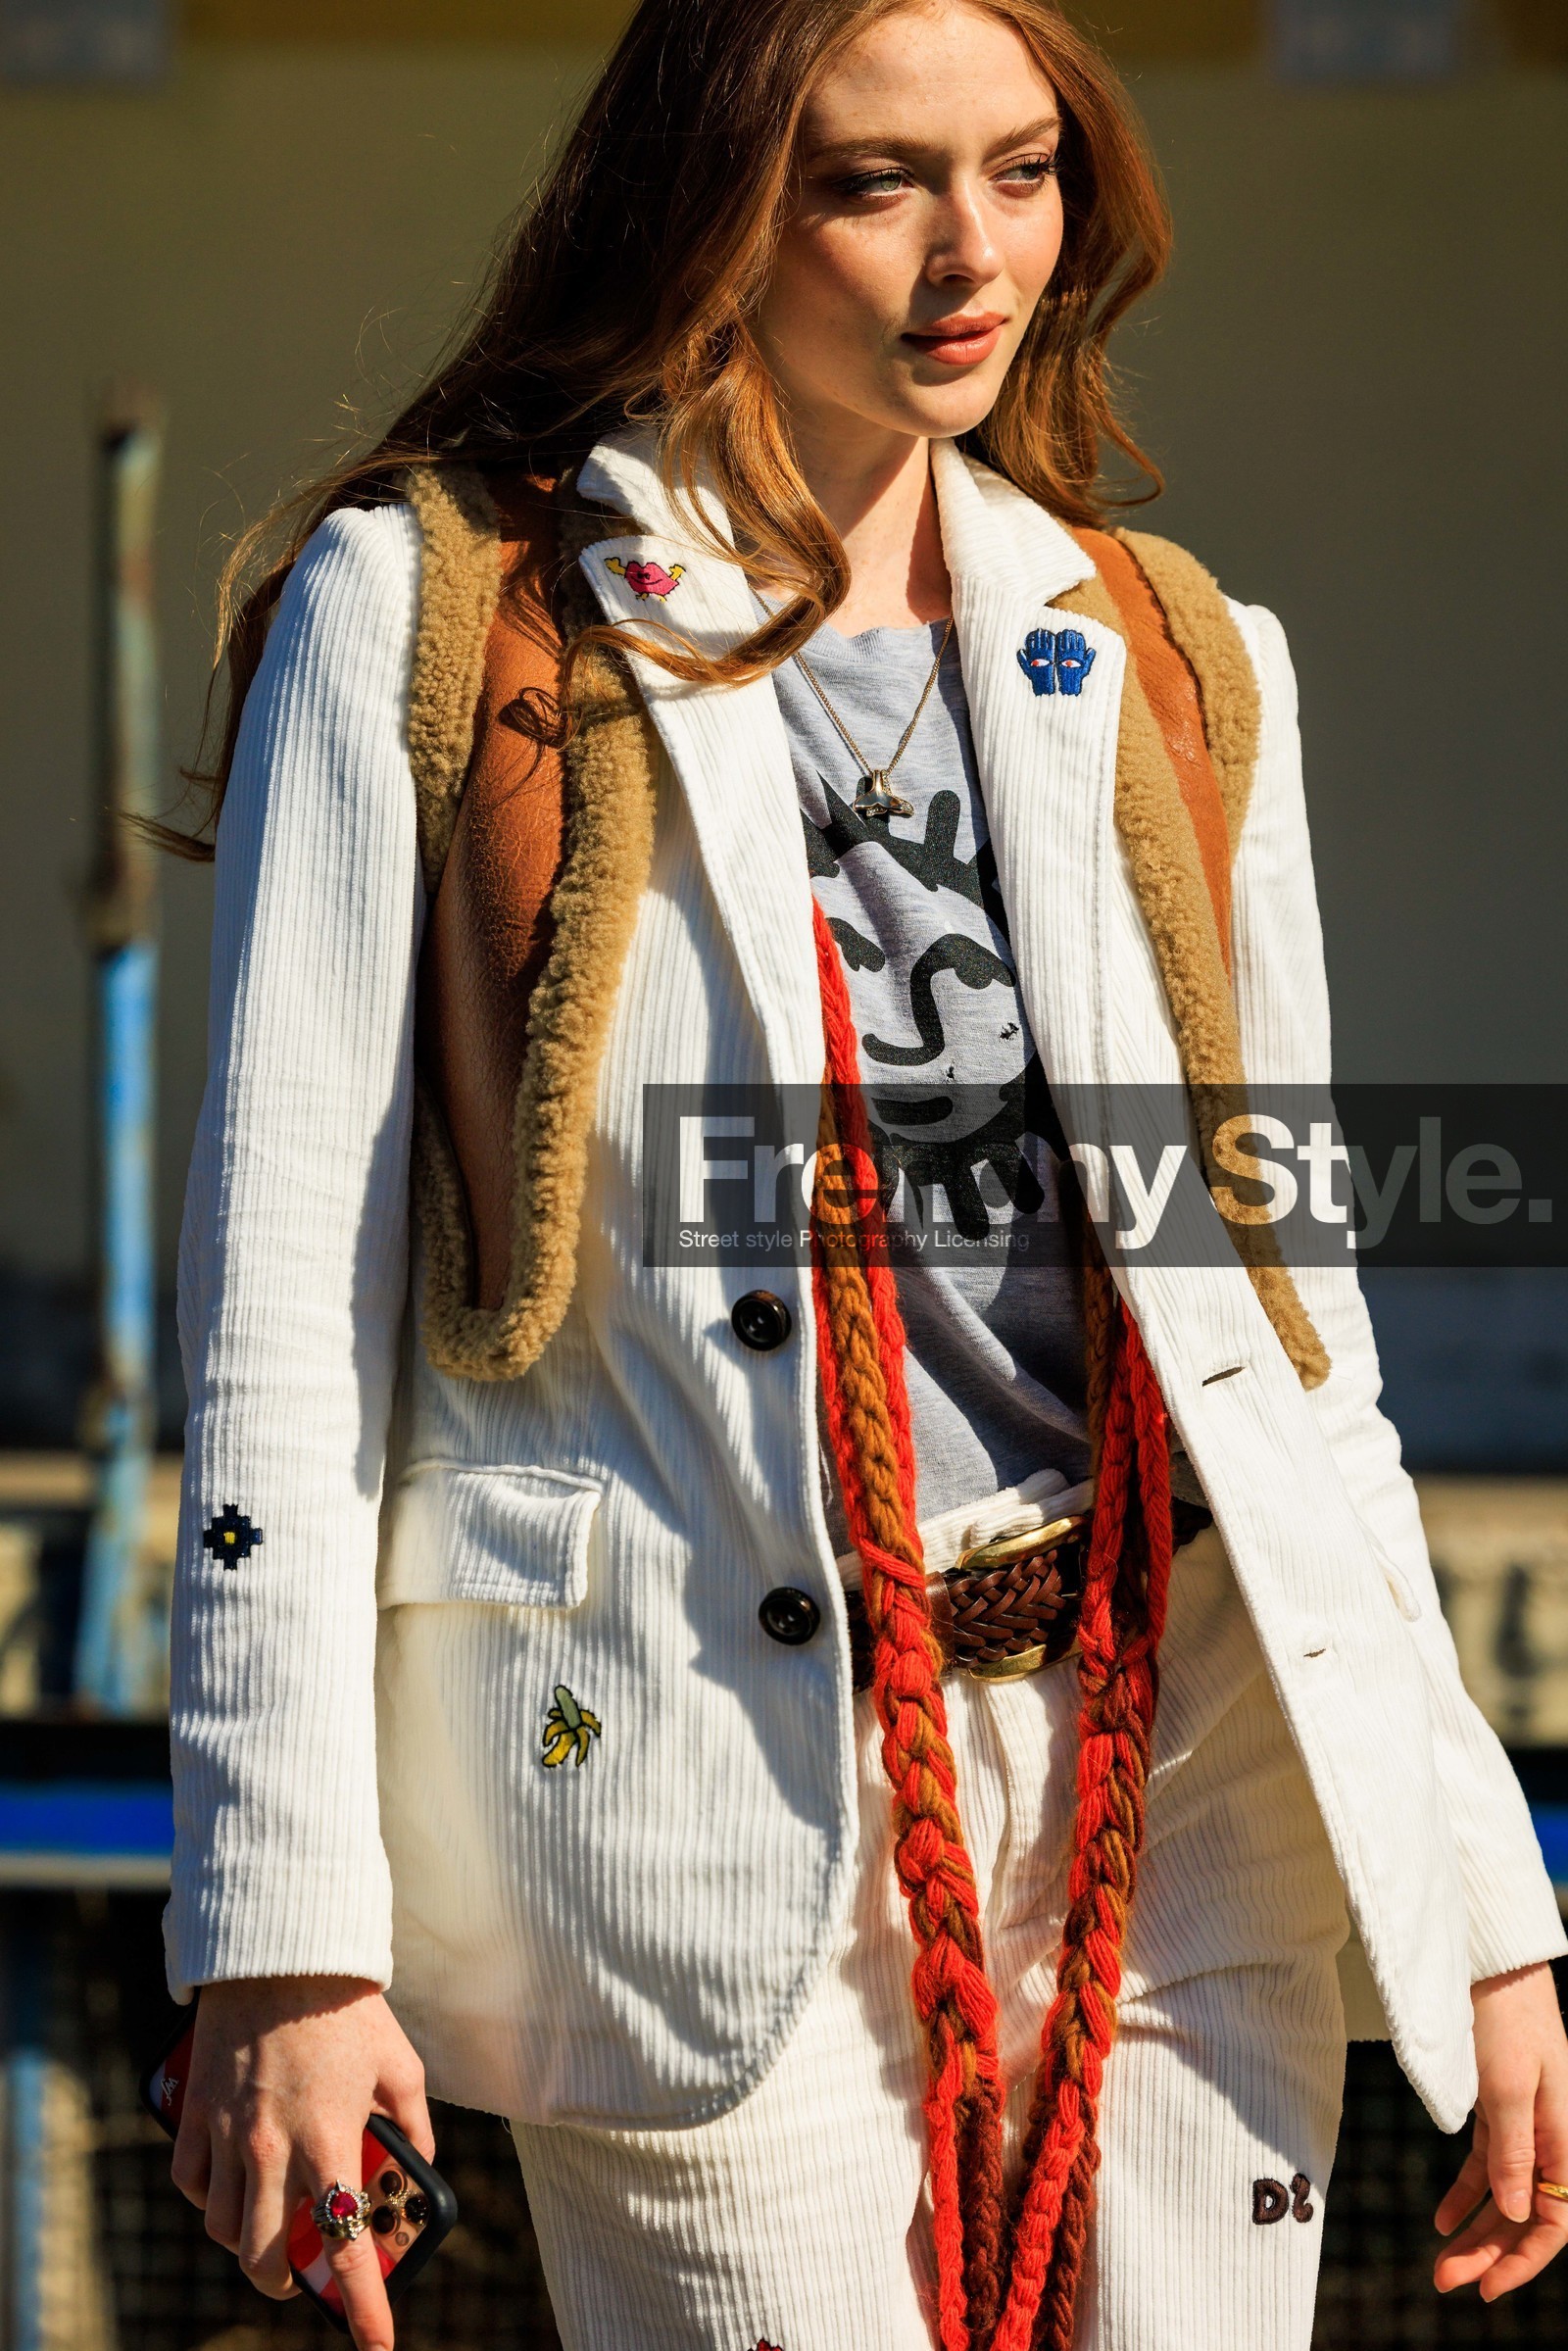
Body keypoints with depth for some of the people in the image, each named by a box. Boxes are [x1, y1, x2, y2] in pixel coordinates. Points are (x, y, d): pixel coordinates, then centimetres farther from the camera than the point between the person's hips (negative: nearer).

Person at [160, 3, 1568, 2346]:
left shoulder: (1176, 666, 14)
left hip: (1179, 1794, 4)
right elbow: (283, 1305, -3)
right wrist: (286, 1940, -10)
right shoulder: (425, 618, 1)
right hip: (705, 1789, -4)